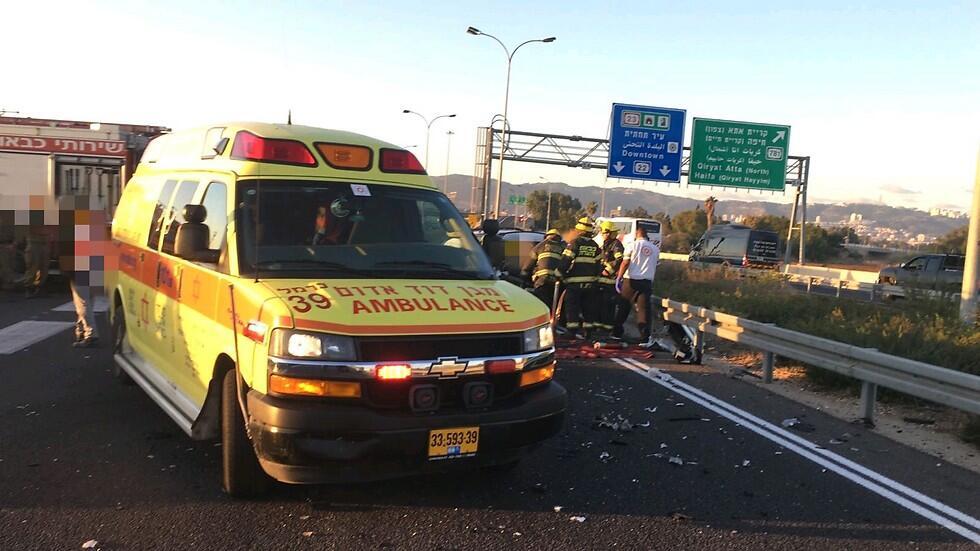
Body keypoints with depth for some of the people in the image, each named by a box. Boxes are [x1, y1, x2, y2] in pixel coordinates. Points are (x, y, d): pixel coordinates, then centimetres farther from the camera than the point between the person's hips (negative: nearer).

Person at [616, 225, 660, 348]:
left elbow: (625, 263, -8)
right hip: (647, 281, 2)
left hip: (630, 280, -2)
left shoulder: (633, 245, -1)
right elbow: (654, 267, 16)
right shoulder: (655, 248, 10)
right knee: (644, 309, -2)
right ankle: (645, 339, -11)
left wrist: (619, 278, -7)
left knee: (623, 306, 12)